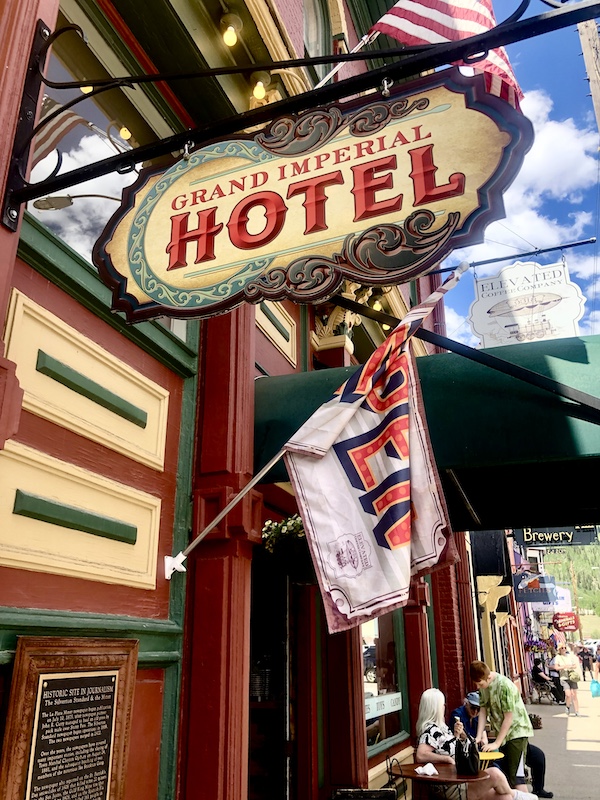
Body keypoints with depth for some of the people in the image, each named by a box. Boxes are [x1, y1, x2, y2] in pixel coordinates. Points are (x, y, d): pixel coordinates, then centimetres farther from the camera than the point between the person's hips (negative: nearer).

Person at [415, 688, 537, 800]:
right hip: (452, 788, -10)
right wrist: (448, 759, -23)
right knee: (494, 773, -16)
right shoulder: (431, 731, -18)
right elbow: (420, 756, -31)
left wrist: (457, 734, 4)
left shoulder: (440, 727, 12)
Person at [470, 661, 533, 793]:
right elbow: (483, 710, 0)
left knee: (515, 775, -10)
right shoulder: (483, 685, -3)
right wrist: (479, 737, -8)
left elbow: (509, 717, -22)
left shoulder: (505, 686, -26)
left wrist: (496, 743, -17)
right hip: (502, 732, 7)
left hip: (516, 731, -7)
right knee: (505, 774, 11)